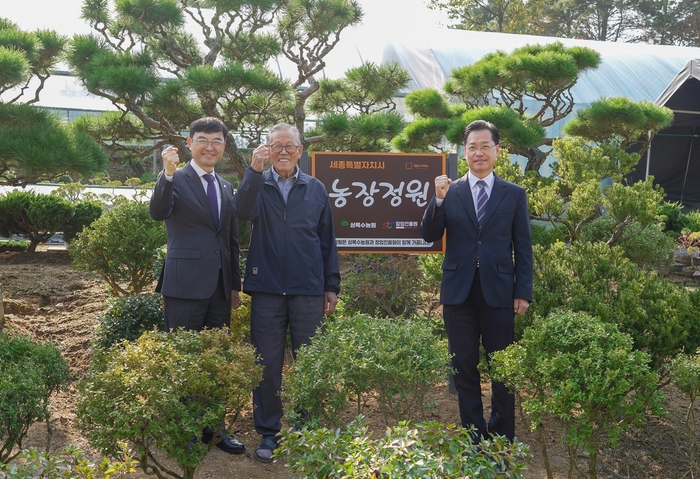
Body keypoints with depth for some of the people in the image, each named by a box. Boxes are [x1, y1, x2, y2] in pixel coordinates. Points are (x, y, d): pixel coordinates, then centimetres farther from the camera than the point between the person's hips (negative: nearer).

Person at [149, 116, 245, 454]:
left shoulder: (226, 188, 16)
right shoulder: (176, 179, -3)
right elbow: (158, 213, -23)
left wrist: (235, 284, 17)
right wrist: (167, 173, -37)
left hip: (220, 287, 6)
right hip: (186, 284, -6)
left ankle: (213, 429, 23)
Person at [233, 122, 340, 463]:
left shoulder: (316, 189, 8)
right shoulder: (257, 185, 5)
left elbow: (327, 241, 9)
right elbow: (242, 211, -17)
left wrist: (332, 285, 6)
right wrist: (253, 170, -27)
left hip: (308, 289, 1)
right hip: (266, 288, -1)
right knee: (267, 364, 5)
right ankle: (268, 432, 17)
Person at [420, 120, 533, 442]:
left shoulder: (514, 195, 5)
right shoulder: (450, 192, 6)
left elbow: (523, 248, 4)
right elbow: (429, 235, -1)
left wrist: (523, 292, -2)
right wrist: (439, 200, -15)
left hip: (498, 293, -1)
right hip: (459, 292, 1)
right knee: (464, 367, 8)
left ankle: (502, 437, 17)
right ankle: (473, 436, 20)